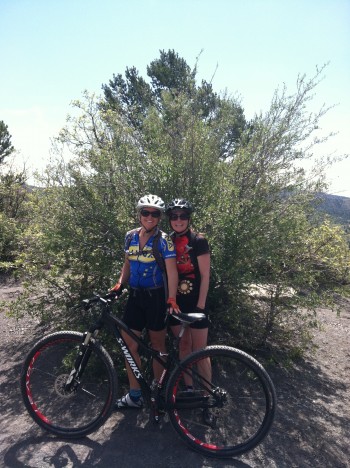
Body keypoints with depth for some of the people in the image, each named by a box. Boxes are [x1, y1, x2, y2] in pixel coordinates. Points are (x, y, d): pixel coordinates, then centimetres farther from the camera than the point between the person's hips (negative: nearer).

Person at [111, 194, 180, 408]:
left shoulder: (164, 240, -12)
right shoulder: (131, 236, 4)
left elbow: (172, 270, -18)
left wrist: (172, 299, -28)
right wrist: (120, 284, 2)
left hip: (156, 296, -5)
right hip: (135, 296, 5)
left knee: (157, 343, 11)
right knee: (130, 343, 6)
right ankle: (135, 395, 22)